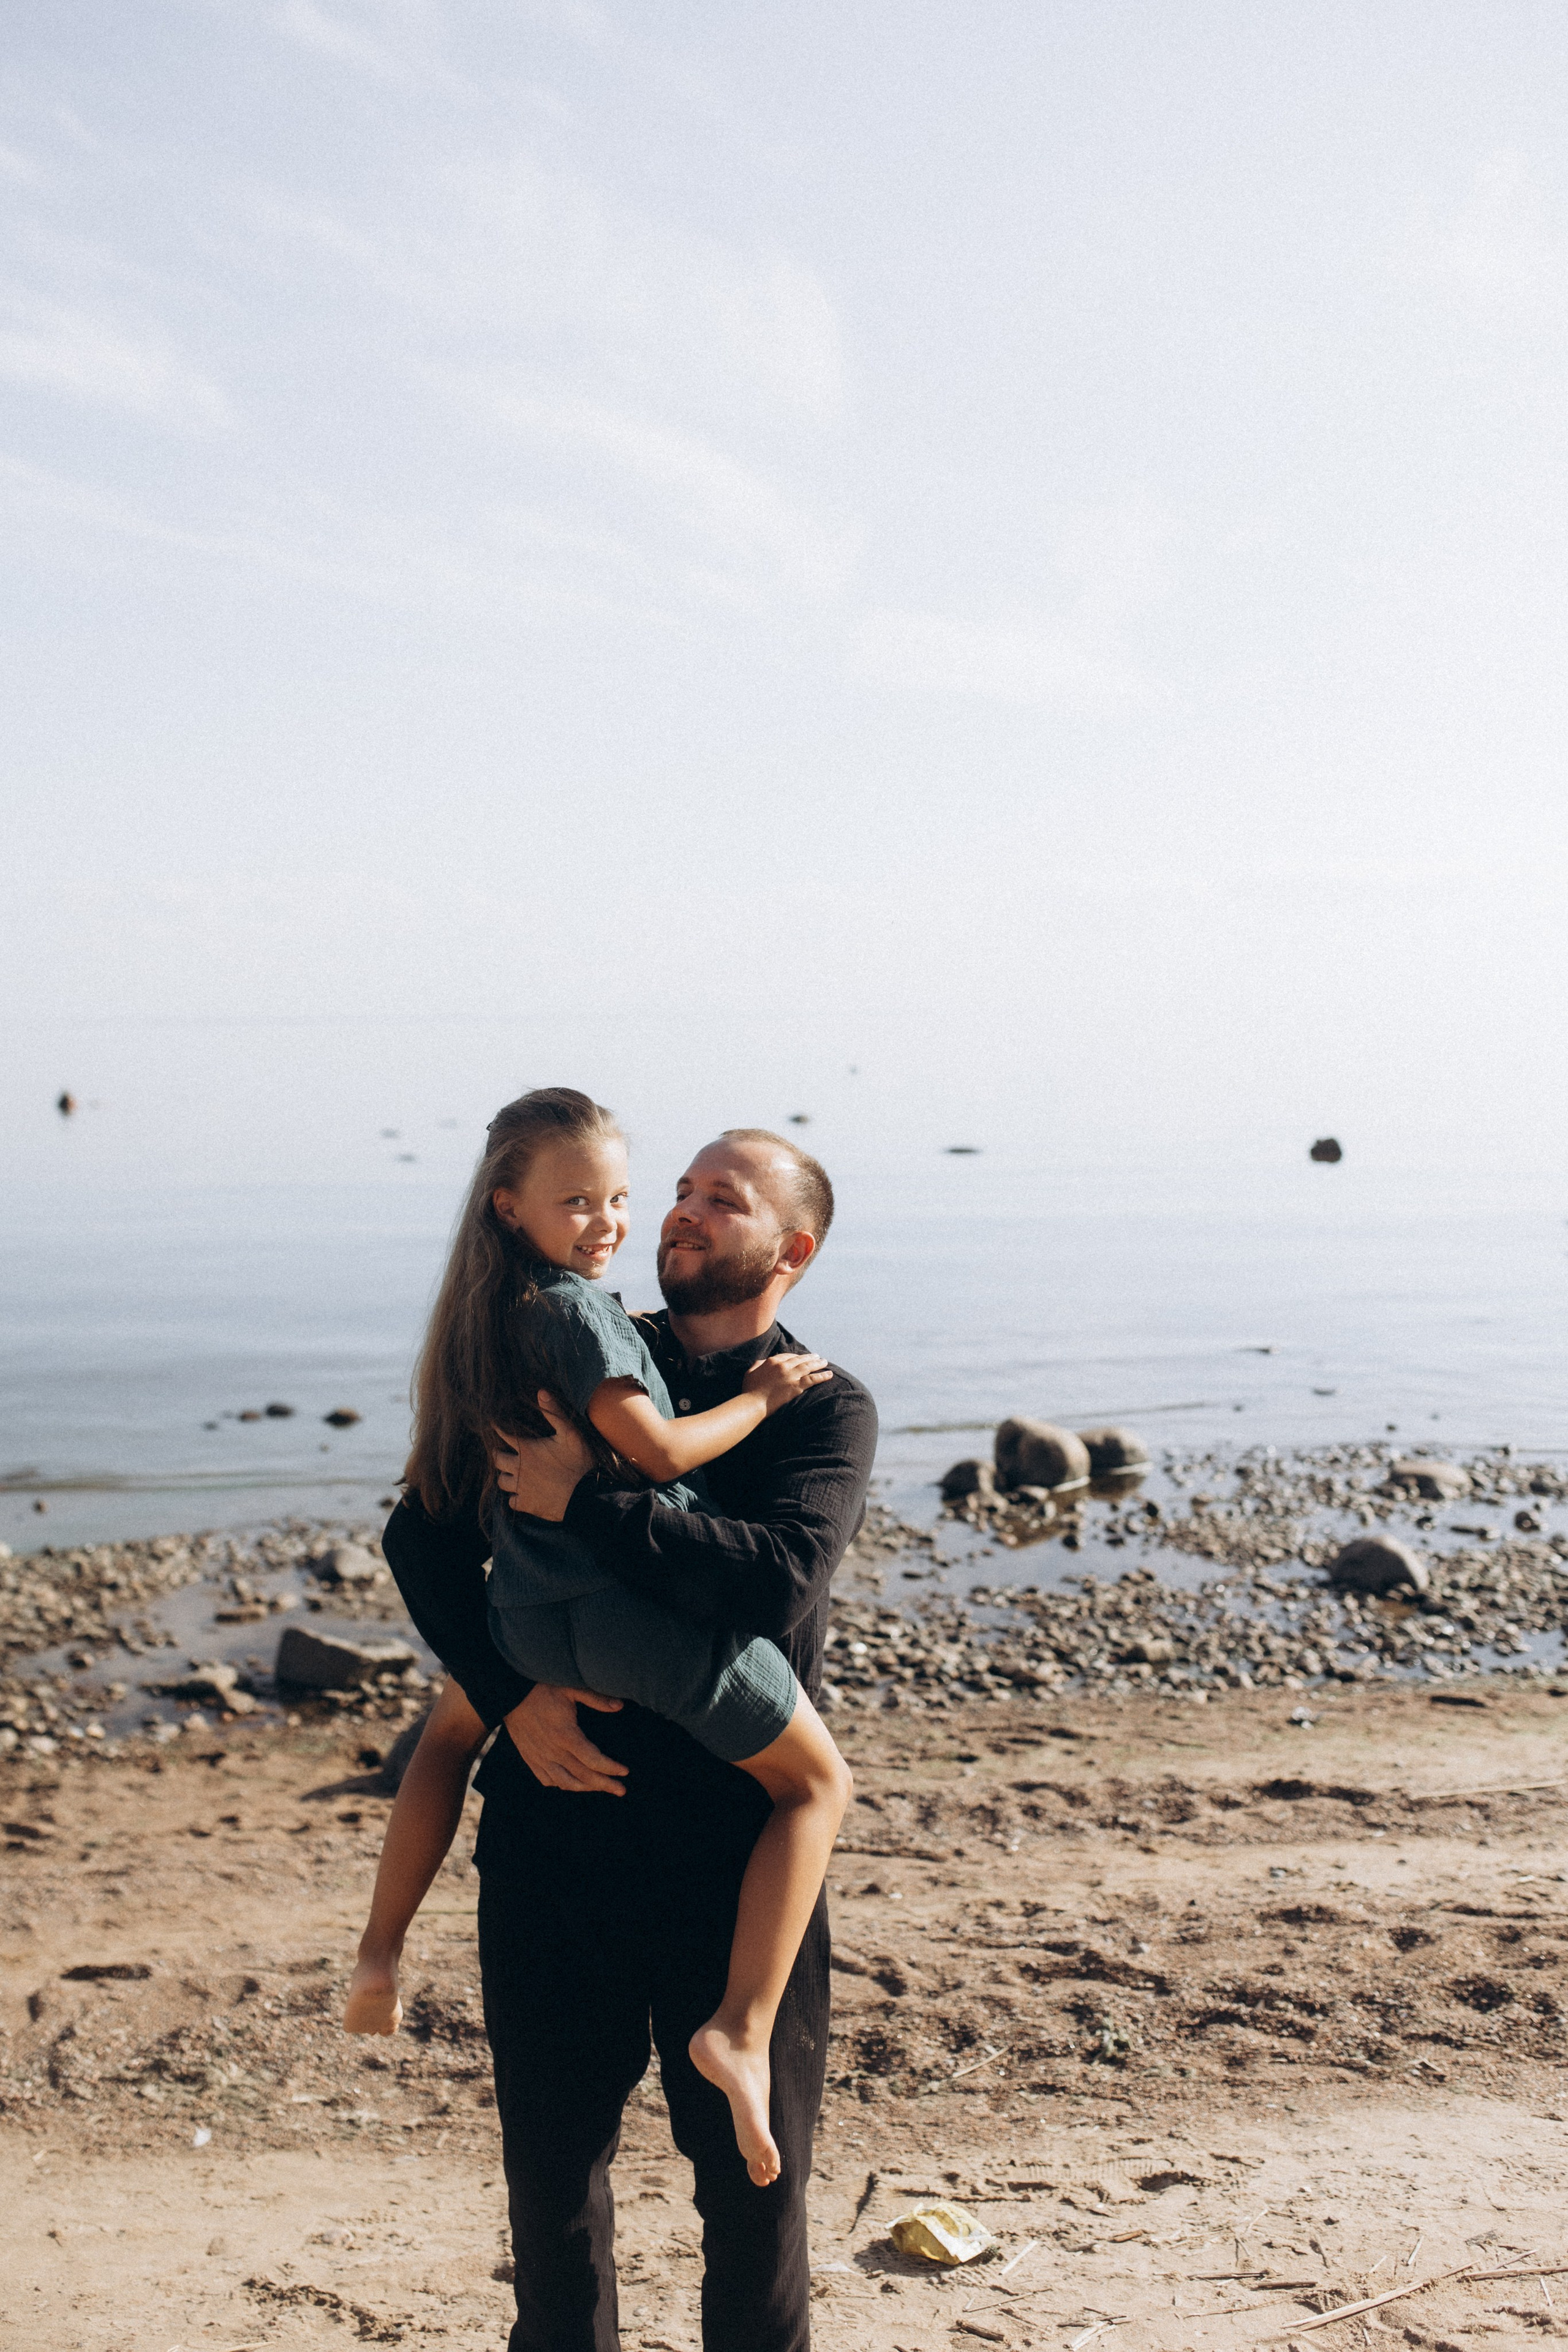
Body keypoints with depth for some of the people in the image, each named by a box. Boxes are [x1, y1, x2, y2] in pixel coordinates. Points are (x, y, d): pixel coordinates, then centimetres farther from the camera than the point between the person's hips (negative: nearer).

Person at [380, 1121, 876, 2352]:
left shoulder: (825, 1408, -3)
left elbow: (779, 1578, -22)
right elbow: (425, 1534, 5)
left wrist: (583, 1501, -22)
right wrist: (508, 1693, -9)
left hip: (734, 1838, -3)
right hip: (556, 1820, 3)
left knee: (753, 2162, 9)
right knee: (552, 2147, 15)